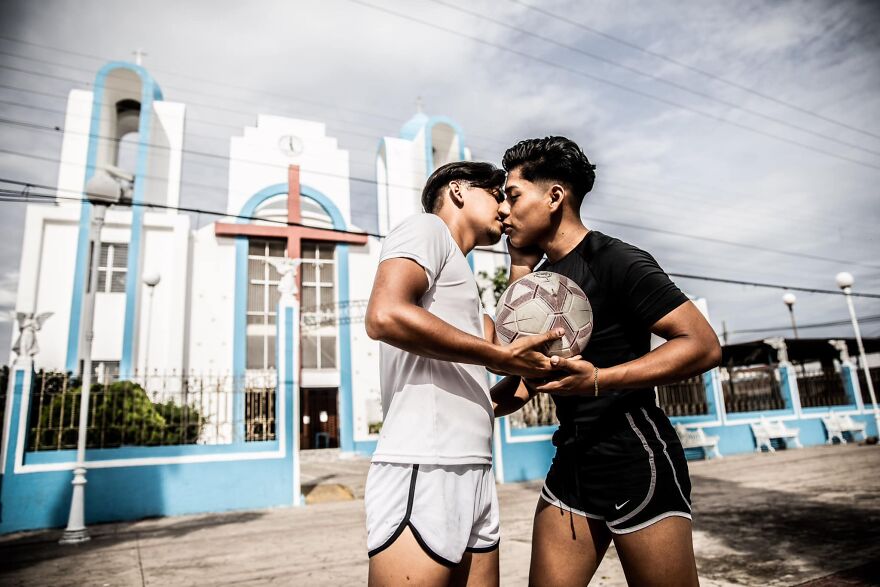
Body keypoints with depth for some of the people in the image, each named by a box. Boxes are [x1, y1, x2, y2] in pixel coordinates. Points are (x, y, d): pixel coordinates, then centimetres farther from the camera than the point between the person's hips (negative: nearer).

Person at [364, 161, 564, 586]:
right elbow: (385, 316, -19)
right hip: (423, 470, -9)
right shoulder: (426, 228, -1)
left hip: (473, 473, 9)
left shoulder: (462, 285, 27)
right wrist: (500, 356, -14)